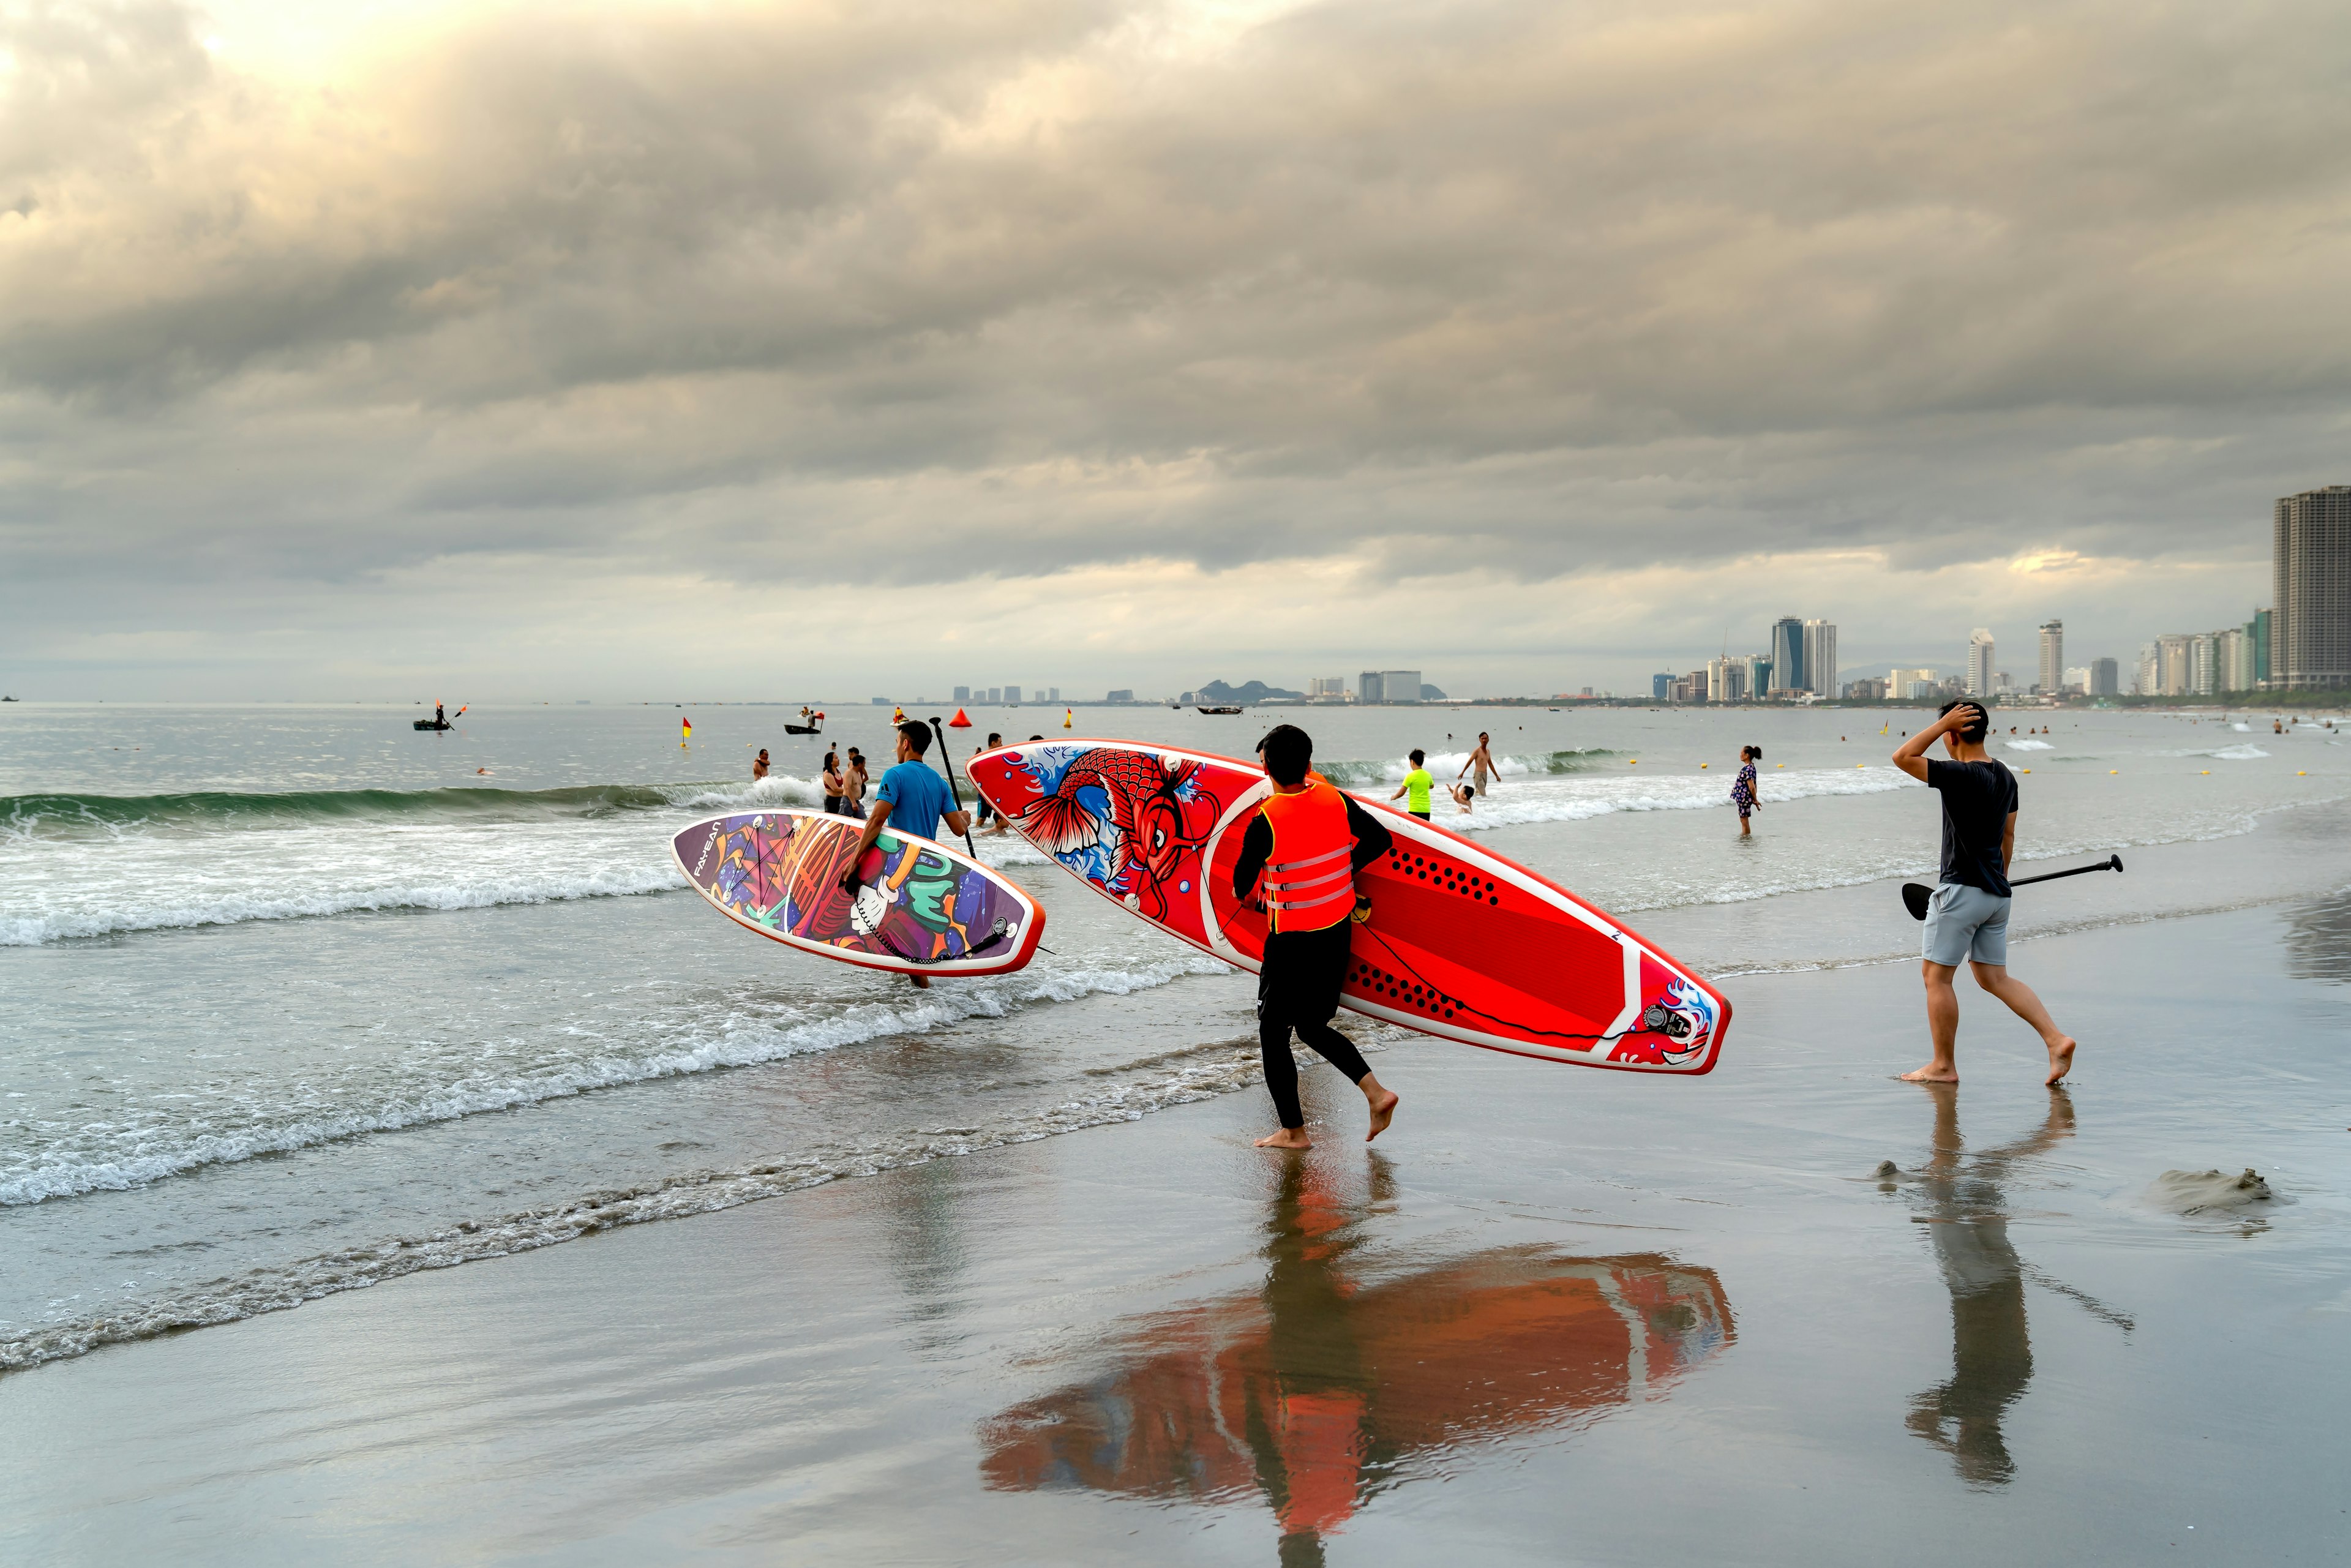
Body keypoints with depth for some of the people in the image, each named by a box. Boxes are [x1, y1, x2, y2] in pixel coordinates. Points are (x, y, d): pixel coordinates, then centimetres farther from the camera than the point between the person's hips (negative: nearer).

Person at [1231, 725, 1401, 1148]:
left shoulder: (1265, 822, -19)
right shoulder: (1334, 801, -4)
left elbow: (1241, 886, -8)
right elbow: (1381, 839, 6)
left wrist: (1252, 897, 15)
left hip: (1291, 940, -6)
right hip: (1338, 932, 6)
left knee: (1273, 1032, 10)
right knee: (1312, 1026, 21)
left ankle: (1293, 1131, 13)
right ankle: (1375, 1091, 5)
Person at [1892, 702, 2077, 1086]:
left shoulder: (1961, 776, -18)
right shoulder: (2005, 777, 10)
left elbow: (1903, 757, -17)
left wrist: (1944, 722, -14)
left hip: (1962, 891, -9)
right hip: (1996, 894, 9)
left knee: (1936, 975, 2)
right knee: (1994, 977, 13)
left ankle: (1943, 1066, 6)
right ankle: (2056, 1038, 1)